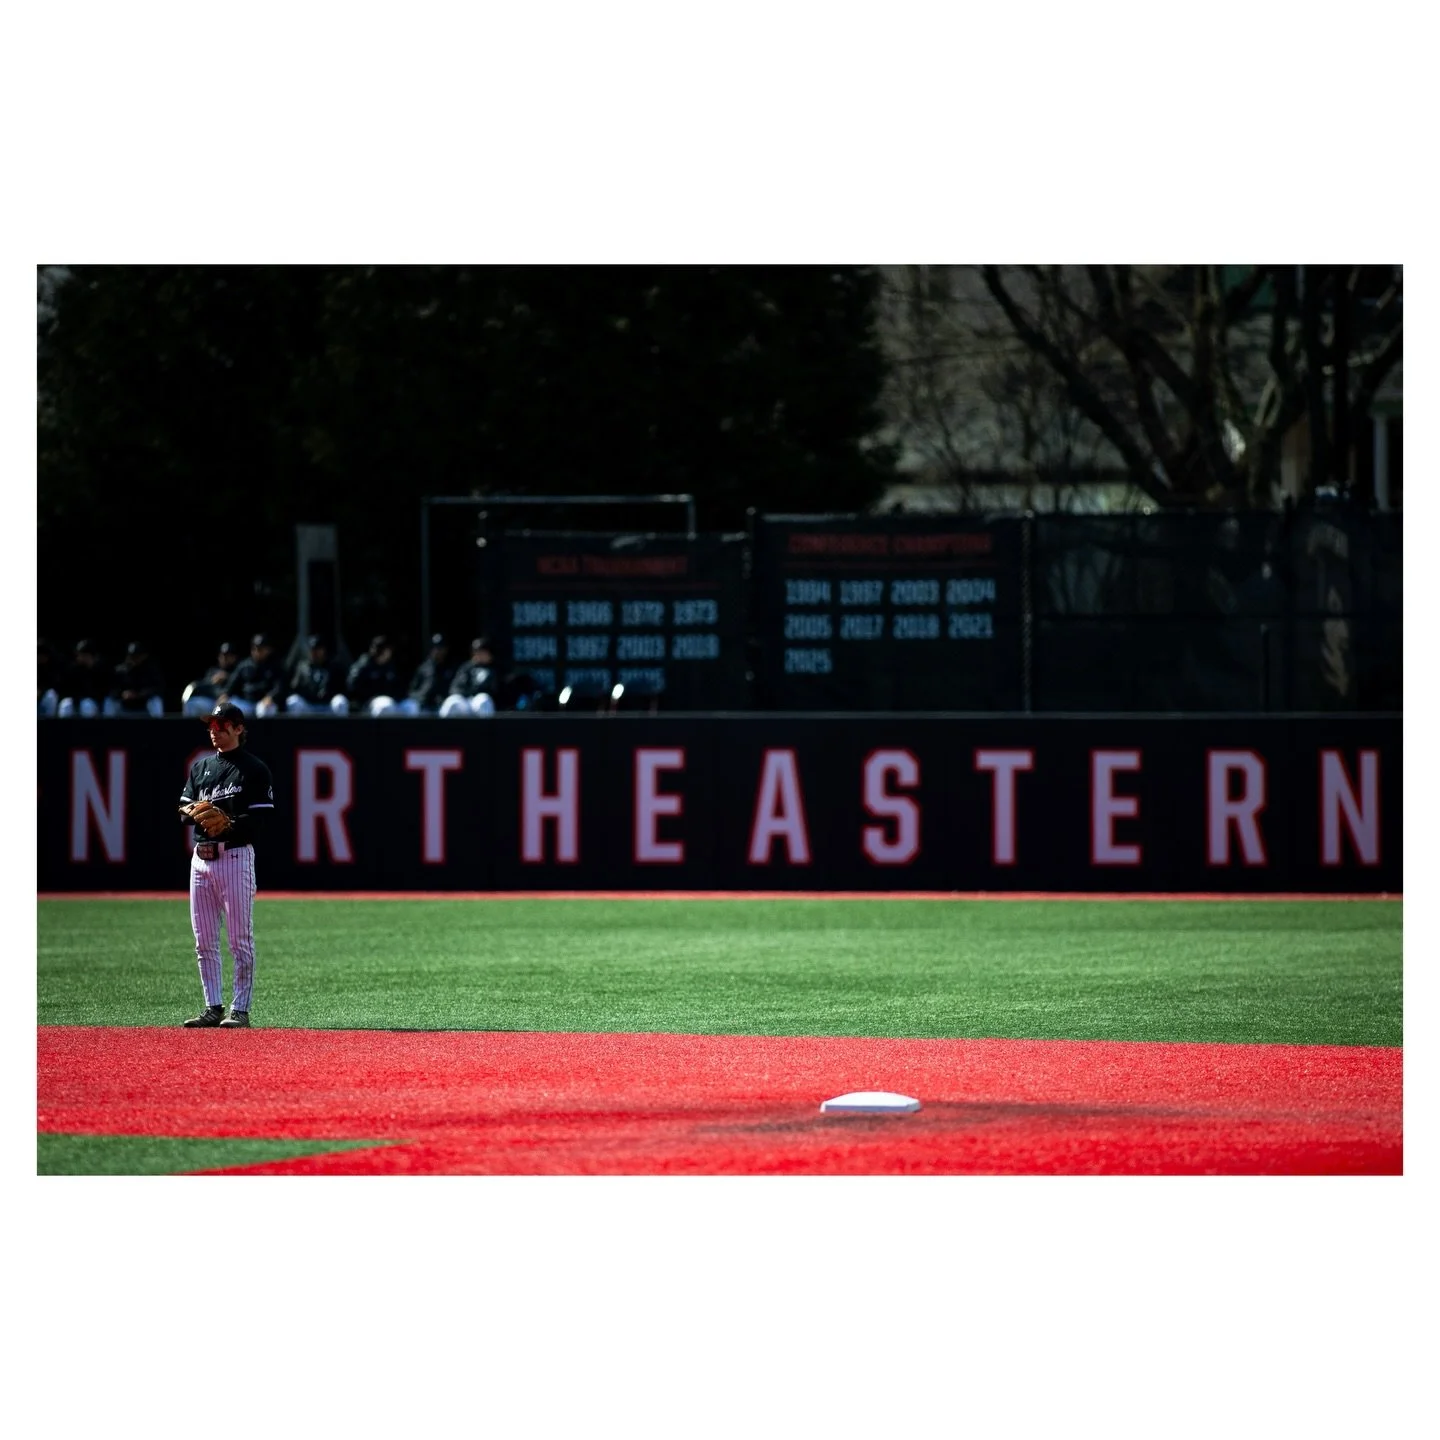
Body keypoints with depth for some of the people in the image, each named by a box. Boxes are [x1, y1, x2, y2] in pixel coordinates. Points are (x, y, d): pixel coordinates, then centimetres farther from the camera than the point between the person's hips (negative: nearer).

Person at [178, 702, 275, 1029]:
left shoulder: (254, 769, -2)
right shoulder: (201, 766, 18)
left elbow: (262, 818, -8)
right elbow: (183, 808, 19)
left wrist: (229, 823, -22)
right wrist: (193, 812, -5)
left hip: (235, 857, -7)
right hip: (201, 857, 7)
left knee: (241, 939, -5)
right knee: (204, 941, 7)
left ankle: (240, 1010, -3)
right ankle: (213, 1007, 13)